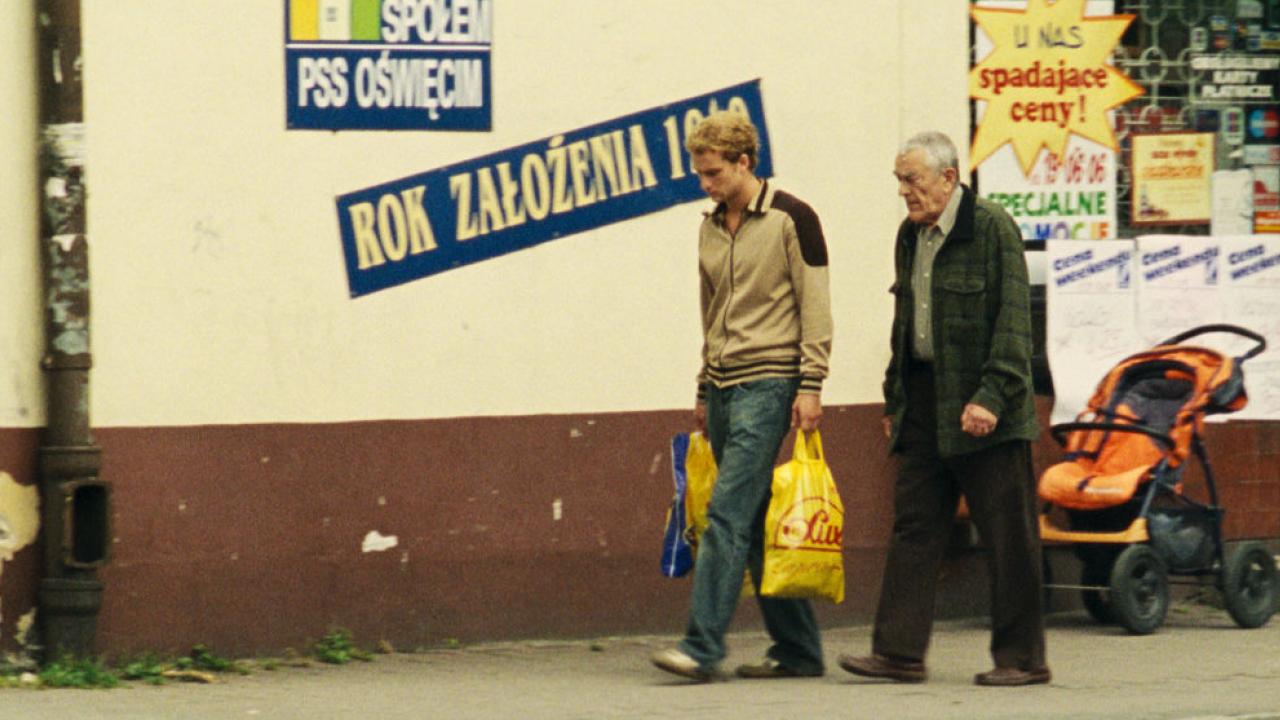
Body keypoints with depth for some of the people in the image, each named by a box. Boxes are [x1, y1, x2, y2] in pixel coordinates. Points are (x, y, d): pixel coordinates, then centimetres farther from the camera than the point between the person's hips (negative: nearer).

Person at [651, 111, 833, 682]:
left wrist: (810, 386, -12)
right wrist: (704, 390, 22)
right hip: (723, 386, 8)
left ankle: (702, 646, -19)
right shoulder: (711, 228, 16)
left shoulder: (791, 219, -6)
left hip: (768, 384, -8)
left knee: (728, 513, -15)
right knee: (756, 526, 7)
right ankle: (798, 650, 12)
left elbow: (815, 308, -7)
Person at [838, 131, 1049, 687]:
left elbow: (1013, 322, -14)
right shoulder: (910, 236, 13)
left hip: (982, 409, -7)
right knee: (914, 526, 3)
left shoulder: (992, 229, -10)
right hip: (924, 401, 7)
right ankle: (899, 652, 4)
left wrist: (991, 397, -20)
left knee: (1007, 536, -1)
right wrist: (895, 399, 18)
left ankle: (1022, 657, 6)